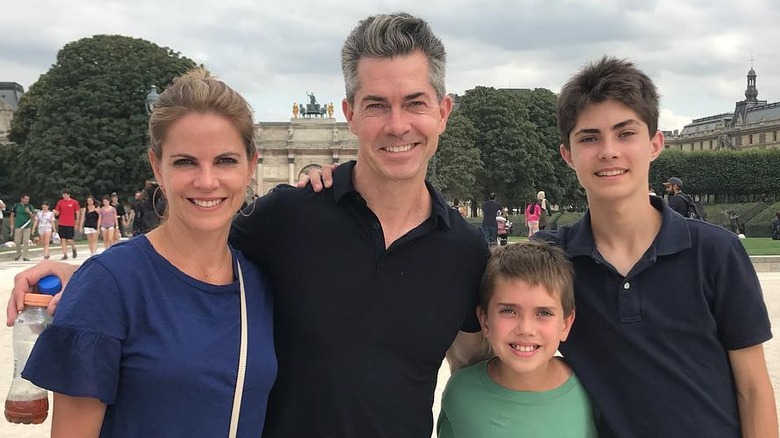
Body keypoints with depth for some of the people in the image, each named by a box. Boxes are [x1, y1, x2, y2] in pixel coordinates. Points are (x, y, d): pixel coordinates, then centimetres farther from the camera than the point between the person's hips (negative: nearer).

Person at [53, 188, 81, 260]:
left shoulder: (74, 202, -1)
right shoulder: (60, 202, 7)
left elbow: (78, 213, 2)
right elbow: (57, 213, 10)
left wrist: (77, 223, 0)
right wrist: (55, 212, -13)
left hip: (70, 224, -3)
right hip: (61, 224, 3)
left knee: (69, 240, -5)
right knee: (63, 239, 1)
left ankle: (74, 249, 25)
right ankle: (65, 255, 7)